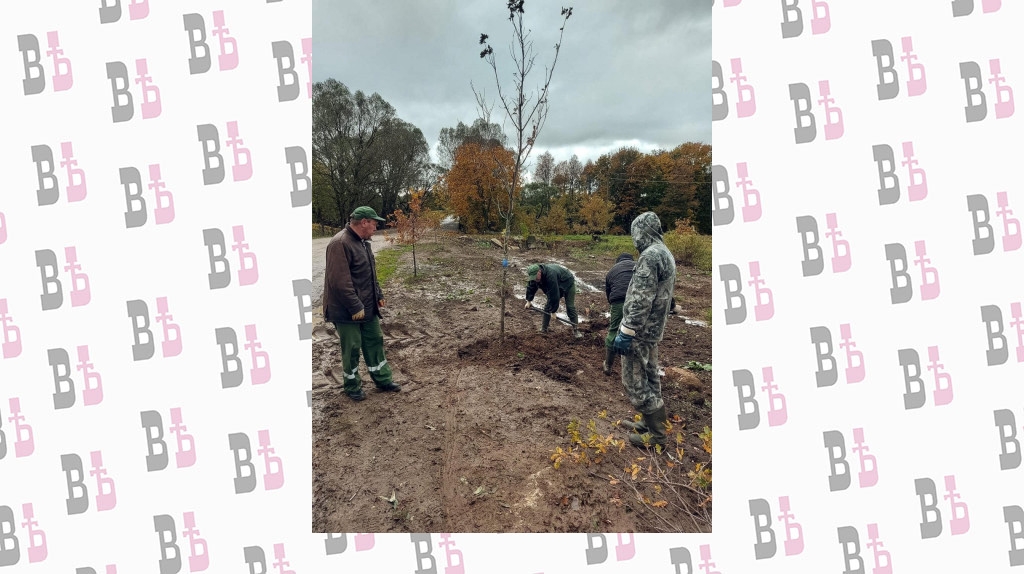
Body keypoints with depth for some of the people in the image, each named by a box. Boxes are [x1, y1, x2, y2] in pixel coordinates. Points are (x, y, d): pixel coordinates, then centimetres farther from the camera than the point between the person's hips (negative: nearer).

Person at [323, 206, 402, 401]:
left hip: (368, 308, 9)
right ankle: (352, 386, 23)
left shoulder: (363, 242, 9)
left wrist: (378, 295, 16)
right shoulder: (340, 244, -22)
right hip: (348, 311, -9)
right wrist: (355, 307, -23)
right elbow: (340, 281, -26)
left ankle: (383, 379, 29)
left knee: (375, 342, 16)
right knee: (352, 348, 5)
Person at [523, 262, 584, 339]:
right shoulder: (534, 276, -20)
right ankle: (543, 329, 9)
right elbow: (531, 287, -1)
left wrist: (553, 311, -36)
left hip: (568, 285, -7)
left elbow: (554, 295, -41)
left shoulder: (550, 275, -44)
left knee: (570, 307, -12)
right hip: (554, 288, 7)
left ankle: (576, 330, -6)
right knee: (547, 306, 1)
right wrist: (528, 301, -3)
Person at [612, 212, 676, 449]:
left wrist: (626, 332, -22)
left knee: (635, 381, -2)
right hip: (653, 329, 10)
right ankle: (653, 423, 30)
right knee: (649, 378, 19)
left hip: (640, 330, -10)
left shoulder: (650, 255, -20)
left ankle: (656, 435, 7)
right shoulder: (665, 253, 12)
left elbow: (641, 300, -25)